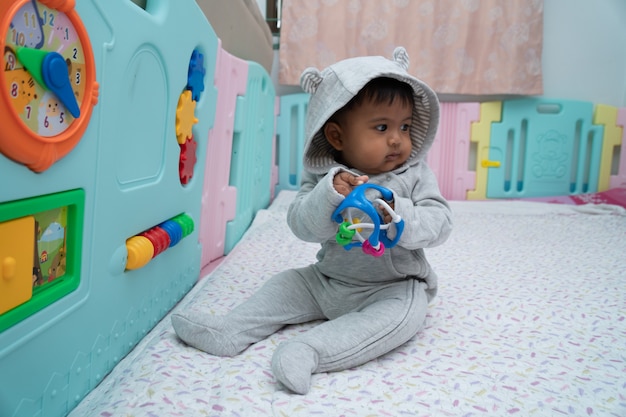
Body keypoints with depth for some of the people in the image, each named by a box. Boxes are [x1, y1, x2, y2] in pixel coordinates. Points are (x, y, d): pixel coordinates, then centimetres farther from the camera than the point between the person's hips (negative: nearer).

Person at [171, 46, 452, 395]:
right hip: (328, 280, 3)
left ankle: (311, 351, -37)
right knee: (286, 283, 2)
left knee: (406, 312, -29)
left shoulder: (415, 175, -9)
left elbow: (440, 225, -18)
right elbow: (304, 228, -18)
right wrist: (329, 195, -37)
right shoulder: (323, 176, -8)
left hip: (394, 287, -3)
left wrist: (398, 214, -37)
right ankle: (229, 331, 1)